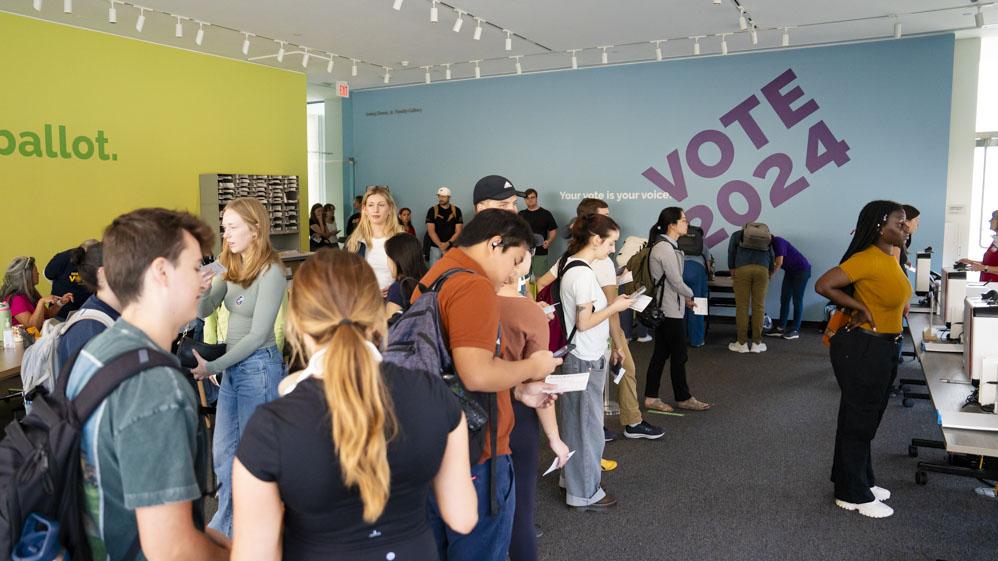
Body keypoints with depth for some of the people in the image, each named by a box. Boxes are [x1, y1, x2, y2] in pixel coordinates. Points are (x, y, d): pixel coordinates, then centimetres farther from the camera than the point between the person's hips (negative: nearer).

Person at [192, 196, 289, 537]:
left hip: (258, 365, -8)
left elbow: (258, 334, -18)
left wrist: (212, 367, -17)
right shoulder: (232, 267, 7)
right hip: (232, 366, 8)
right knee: (223, 452, 18)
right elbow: (205, 311, 6)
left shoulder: (270, 272, -17)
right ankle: (225, 526, 35)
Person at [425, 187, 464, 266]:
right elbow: (431, 231, -2)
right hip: (435, 246, 0)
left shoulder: (456, 211, 5)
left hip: (451, 247, 0)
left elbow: (458, 231, 2)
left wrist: (448, 243, -12)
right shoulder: (432, 210, 4)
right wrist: (440, 245, -13)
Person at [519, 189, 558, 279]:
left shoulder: (546, 214, 2)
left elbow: (553, 230, 3)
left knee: (540, 278, -3)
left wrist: (549, 241, -16)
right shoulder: (521, 214, 11)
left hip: (541, 252, -3)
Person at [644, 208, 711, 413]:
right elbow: (676, 281, -18)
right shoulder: (665, 249, -19)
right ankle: (683, 398, 15)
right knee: (679, 356, 3)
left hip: (664, 309, 10)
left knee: (661, 353, 12)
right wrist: (690, 295, 0)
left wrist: (683, 297, 9)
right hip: (671, 311, -10)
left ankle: (651, 397, 17)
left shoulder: (667, 246, 14)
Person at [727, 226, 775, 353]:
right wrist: (770, 273, 33)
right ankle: (757, 343, 8)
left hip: (742, 269, -1)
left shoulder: (737, 235, 24)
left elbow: (731, 252, 11)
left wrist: (732, 270, 16)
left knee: (742, 306, 1)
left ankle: (742, 343, 2)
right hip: (762, 269, 2)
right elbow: (771, 256, 23)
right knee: (758, 306, 5)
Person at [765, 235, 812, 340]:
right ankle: (781, 328, 5)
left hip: (802, 269, -8)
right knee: (784, 299, 4)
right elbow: (772, 263, 2)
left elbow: (779, 263, -24)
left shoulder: (777, 242, -21)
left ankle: (796, 330, -2)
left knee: (797, 300, -6)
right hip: (790, 271, 8)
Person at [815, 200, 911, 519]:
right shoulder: (867, 259, -21)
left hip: (885, 348, 9)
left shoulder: (891, 254, 8)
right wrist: (861, 308, -19)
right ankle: (853, 495, 15)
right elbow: (823, 285, -27)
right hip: (863, 348, -9)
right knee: (858, 421, 2)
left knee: (868, 419, 20)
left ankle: (860, 481, 35)